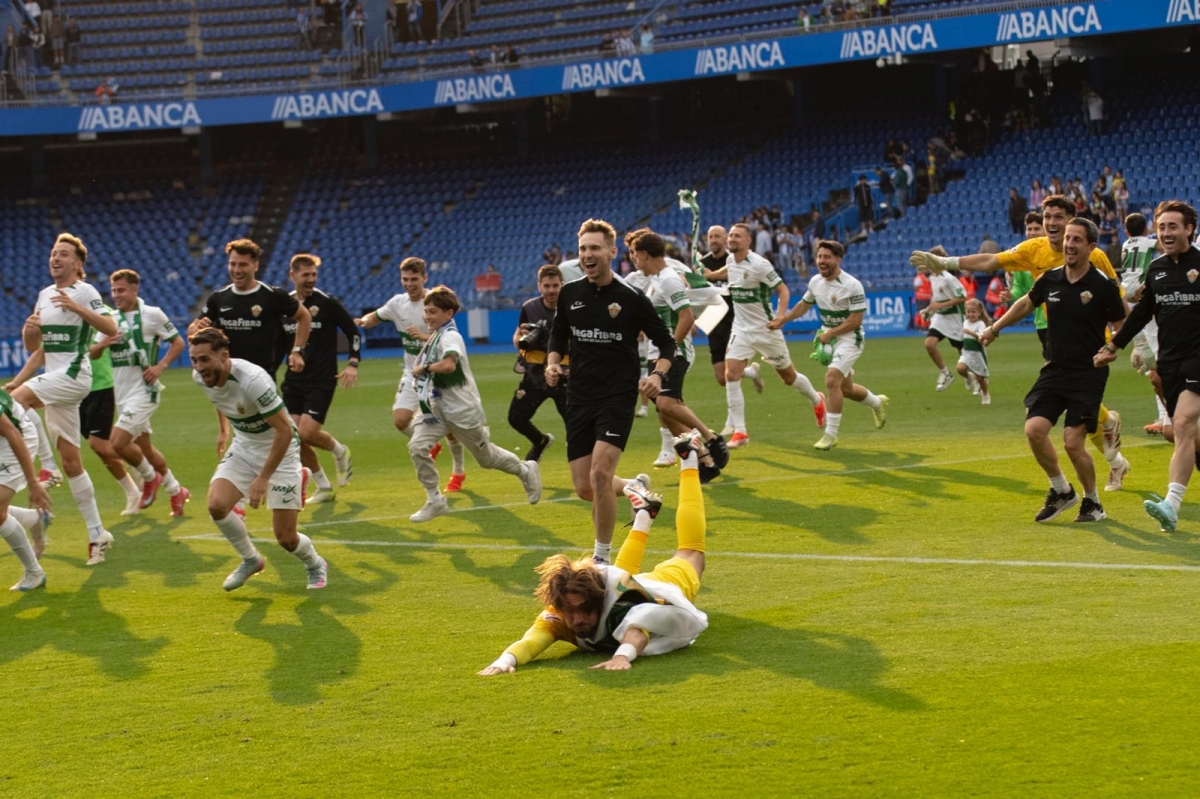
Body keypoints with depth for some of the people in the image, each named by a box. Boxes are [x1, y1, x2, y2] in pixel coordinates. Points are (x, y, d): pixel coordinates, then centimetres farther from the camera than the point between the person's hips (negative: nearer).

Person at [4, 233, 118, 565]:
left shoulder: (84, 291, -5)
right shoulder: (44, 295, 17)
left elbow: (111, 328, -20)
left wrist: (77, 307, -30)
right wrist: (17, 381, 17)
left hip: (73, 375, -8)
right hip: (53, 381, 8)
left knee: (14, 402, -29)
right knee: (71, 462, 6)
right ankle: (97, 534, 10)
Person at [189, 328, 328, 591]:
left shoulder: (252, 380, -33)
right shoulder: (200, 377, -12)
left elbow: (285, 430, -29)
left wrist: (263, 478, -27)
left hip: (280, 450, -6)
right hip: (244, 447, 6)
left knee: (285, 537, -5)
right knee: (217, 504, -19)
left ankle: (316, 566, 30)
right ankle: (251, 560, 8)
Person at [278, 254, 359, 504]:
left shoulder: (327, 303, -6)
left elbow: (353, 332, -2)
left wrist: (353, 364, -12)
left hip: (322, 381, -5)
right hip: (293, 381, 5)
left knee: (307, 432, -17)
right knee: (294, 438, -2)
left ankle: (340, 451, 15)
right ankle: (324, 488, 16)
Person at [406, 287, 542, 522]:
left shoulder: (450, 337, -20)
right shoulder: (434, 336, 8)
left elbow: (449, 365, -40)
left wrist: (424, 368, -26)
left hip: (462, 410, -8)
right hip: (438, 408, 8)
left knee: (486, 457, 8)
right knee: (417, 447, -11)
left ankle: (525, 470, 34)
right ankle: (435, 501, -2)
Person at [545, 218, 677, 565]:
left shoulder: (631, 298, -6)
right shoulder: (570, 294, 5)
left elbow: (666, 343, 2)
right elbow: (559, 336, 21)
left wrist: (657, 374, -16)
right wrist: (553, 364, 1)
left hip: (617, 397, -5)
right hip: (579, 399, 5)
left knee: (600, 475, -21)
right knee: (584, 488, 3)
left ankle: (602, 556, -4)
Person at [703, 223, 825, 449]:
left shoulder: (759, 265, -19)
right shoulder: (731, 260, 0)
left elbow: (783, 290, -16)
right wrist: (708, 275, 18)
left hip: (765, 329, -5)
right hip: (741, 329, 5)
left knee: (788, 376, 11)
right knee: (731, 375, -14)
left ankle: (817, 401, 42)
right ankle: (739, 431, -10)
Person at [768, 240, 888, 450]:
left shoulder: (851, 285, -20)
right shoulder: (815, 281, 0)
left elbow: (855, 320, -21)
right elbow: (804, 304, 18)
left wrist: (829, 334, -20)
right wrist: (781, 320, 11)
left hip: (849, 338, -7)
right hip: (828, 337, 7)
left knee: (832, 380, -22)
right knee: (845, 388, 16)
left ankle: (831, 434, -15)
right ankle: (877, 403, 47)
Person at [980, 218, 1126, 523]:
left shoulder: (1103, 285, -11)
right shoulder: (1050, 280, 2)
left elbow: (1123, 327, 0)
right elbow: (1026, 303, 23)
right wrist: (995, 328, 28)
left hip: (1088, 374, -5)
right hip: (1055, 370, 5)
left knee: (1073, 443, -11)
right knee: (1034, 429, -10)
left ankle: (1092, 502, 14)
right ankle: (1061, 491, 13)